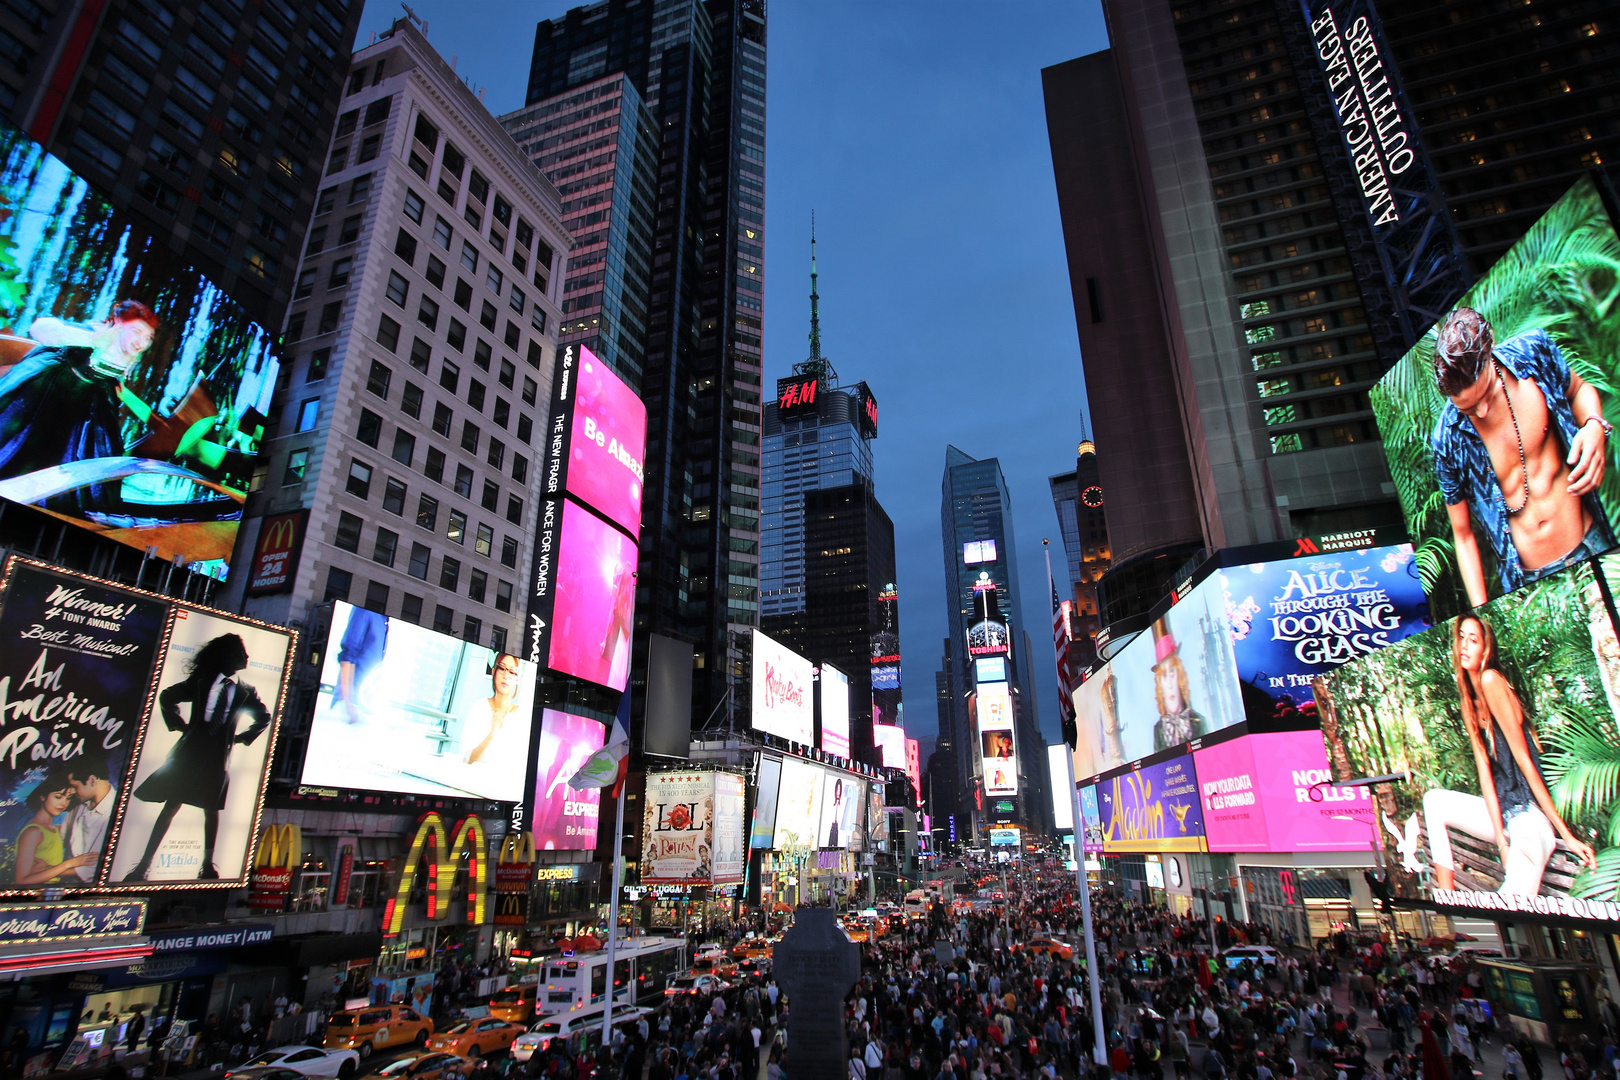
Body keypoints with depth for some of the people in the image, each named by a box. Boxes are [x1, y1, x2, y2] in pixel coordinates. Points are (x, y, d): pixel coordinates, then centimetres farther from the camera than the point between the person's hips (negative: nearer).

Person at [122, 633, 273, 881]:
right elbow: (166, 696, 13)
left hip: (217, 758, 0)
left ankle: (208, 864, 13)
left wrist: (242, 737, 7)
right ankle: (145, 863, 7)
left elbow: (264, 718, 15)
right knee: (170, 807, 1)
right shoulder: (200, 680, 5)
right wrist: (178, 724, 4)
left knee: (211, 811, 7)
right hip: (190, 752, 0)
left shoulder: (245, 691, 6)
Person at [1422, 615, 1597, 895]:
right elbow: (1484, 767, 0)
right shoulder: (1468, 702, 8)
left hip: (1530, 815, -9)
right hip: (1502, 812, 9)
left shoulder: (1491, 680, -15)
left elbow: (1525, 761, -17)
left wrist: (1566, 835, -14)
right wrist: (1500, 838, -11)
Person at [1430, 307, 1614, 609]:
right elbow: (1463, 535, -6)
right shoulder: (1447, 439, -17)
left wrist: (1595, 425, -12)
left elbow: (1579, 390, 12)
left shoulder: (1533, 349, -12)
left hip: (1591, 548, 2)